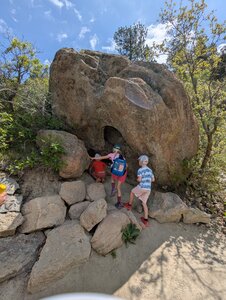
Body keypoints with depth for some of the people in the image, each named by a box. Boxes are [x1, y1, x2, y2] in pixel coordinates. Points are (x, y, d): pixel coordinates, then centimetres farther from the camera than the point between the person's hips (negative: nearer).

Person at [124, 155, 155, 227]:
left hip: (142, 187, -6)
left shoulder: (140, 170, -11)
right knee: (144, 203, 16)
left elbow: (139, 179, -18)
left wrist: (137, 179, 4)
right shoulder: (150, 170, 11)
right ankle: (146, 220, 19)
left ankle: (129, 205, 37)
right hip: (148, 189, 6)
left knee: (132, 192, 23)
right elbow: (153, 179, 14)